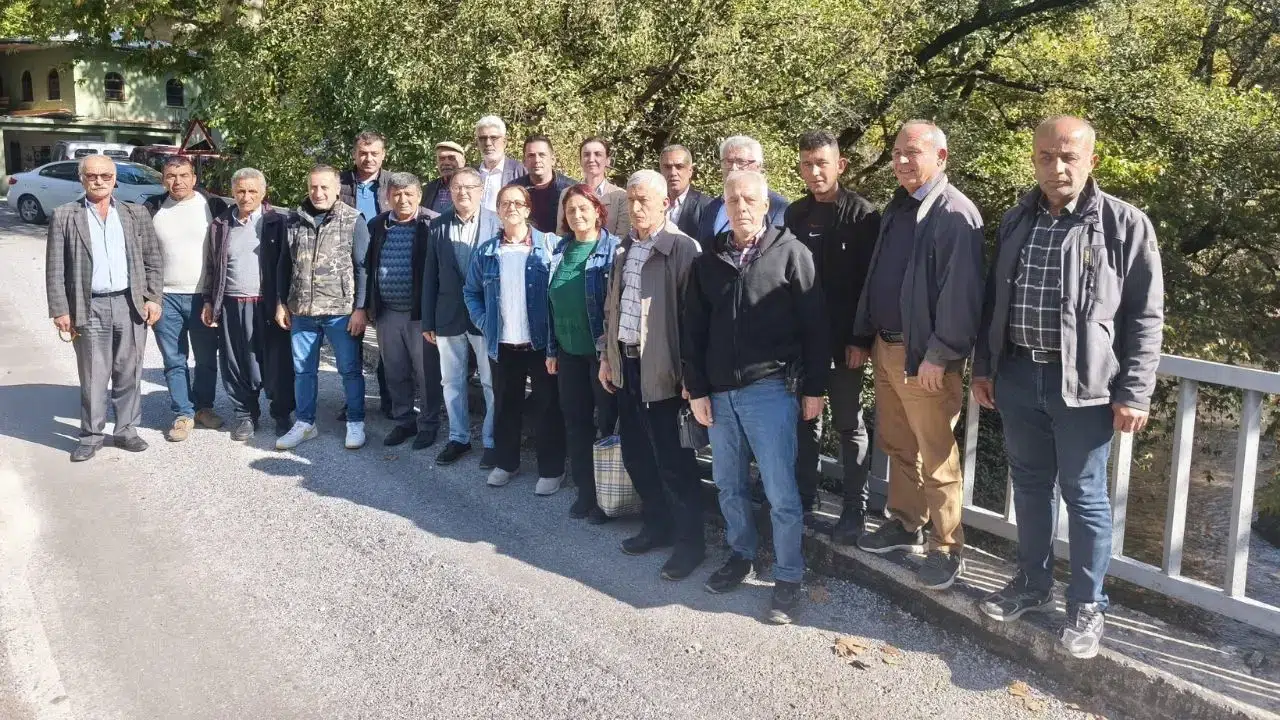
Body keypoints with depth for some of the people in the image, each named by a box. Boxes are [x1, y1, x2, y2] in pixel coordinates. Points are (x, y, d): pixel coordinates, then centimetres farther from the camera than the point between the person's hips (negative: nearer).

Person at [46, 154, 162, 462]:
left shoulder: (136, 214, 8)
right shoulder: (64, 216, 2)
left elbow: (153, 260, 9)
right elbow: (55, 269, 0)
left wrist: (153, 298, 0)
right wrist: (60, 310, -6)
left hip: (131, 304, 2)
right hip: (89, 307, -2)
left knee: (129, 374, 9)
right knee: (93, 376, 3)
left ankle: (126, 430, 21)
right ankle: (91, 435, 15)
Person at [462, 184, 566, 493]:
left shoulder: (548, 245, -3)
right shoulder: (485, 251, 5)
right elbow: (471, 291, 13)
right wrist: (483, 322, 0)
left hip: (541, 342, -3)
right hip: (502, 344, 3)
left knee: (547, 406, 6)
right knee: (505, 405, 14)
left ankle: (551, 469, 17)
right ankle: (505, 462, 29)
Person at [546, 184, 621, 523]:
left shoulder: (613, 249, -9)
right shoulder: (560, 251, 8)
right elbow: (552, 302, 13)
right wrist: (552, 349, 12)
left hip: (603, 352, -6)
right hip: (569, 352, 6)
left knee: (609, 423, 4)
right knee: (576, 422, 11)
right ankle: (585, 492, 22)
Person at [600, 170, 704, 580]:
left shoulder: (681, 248, -11)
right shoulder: (625, 249, 12)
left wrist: (689, 373, -15)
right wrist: (607, 356, 17)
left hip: (661, 369, -7)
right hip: (625, 364, 7)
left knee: (673, 461, 1)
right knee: (636, 454, 15)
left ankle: (690, 541, 14)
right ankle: (657, 525, 32)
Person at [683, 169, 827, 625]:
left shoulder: (791, 253, -3)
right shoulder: (708, 261, 9)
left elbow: (813, 326, -3)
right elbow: (694, 330, 11)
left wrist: (813, 387, -5)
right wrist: (697, 389, 5)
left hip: (770, 389, -4)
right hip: (719, 392, 5)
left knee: (781, 490, 0)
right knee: (729, 484, 15)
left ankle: (788, 578, 14)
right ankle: (741, 555, 34)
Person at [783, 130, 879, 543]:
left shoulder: (861, 214, -6)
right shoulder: (795, 214, 8)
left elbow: (870, 281, -9)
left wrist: (861, 338, -14)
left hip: (843, 339, -4)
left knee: (848, 424, 6)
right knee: (804, 418, 12)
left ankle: (855, 509, 15)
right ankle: (804, 495, 26)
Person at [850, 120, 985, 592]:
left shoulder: (955, 214, -14)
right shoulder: (896, 208, 14)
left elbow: (960, 293, -20)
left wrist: (938, 356, -22)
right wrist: (862, 337, 15)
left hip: (925, 357, -8)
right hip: (885, 348, 8)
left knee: (937, 459, 1)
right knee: (897, 446, 18)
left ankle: (948, 549, 14)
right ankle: (904, 525, 34)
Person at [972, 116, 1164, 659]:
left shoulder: (1126, 225, -6)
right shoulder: (1016, 221, 9)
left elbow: (1145, 317, -6)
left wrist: (1134, 393, -10)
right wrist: (983, 367, 12)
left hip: (1083, 383, -4)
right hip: (1017, 376, 5)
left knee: (1083, 494, 5)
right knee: (1029, 485, 16)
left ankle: (1087, 605, 21)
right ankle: (1033, 584, 33)